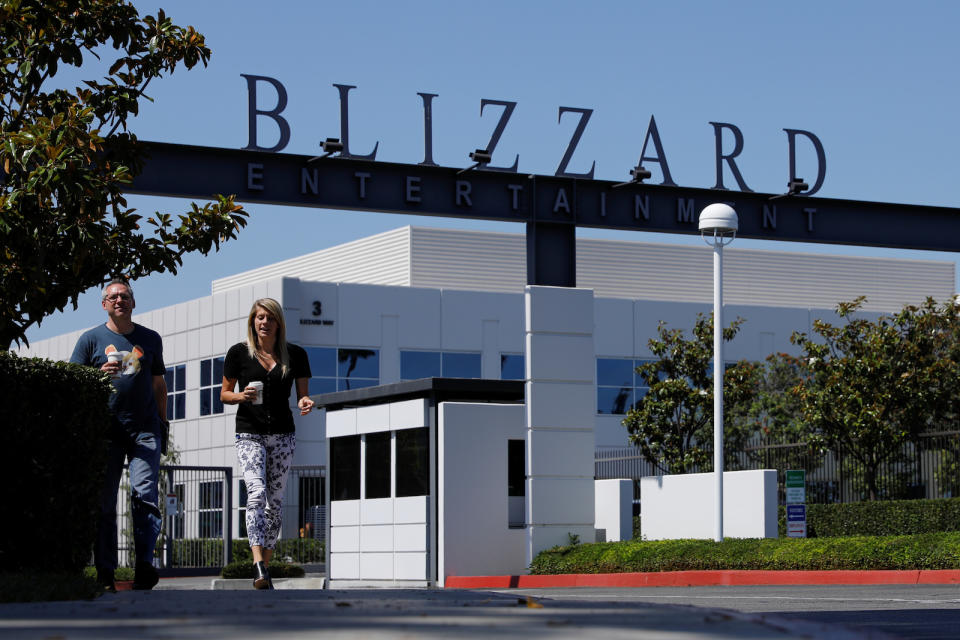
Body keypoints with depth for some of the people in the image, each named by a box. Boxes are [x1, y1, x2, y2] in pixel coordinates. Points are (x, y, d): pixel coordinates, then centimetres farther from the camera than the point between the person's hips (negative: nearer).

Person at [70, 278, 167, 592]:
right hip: (107, 430, -1)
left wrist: (162, 423, 17)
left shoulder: (150, 339, 16)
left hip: (145, 428, 1)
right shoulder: (91, 339, 10)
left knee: (144, 495, -14)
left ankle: (144, 564, -17)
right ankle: (105, 572, 1)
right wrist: (99, 375, -12)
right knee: (104, 501, -2)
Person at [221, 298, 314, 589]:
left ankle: (266, 565, 14)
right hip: (249, 434, -3)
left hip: (283, 435, 3)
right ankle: (259, 566, -31)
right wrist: (241, 396, -14)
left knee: (275, 502, 4)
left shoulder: (295, 355, 5)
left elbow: (302, 393, 10)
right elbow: (224, 395, 7)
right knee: (256, 492, -20)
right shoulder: (239, 353, 1)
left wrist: (305, 402, -14)